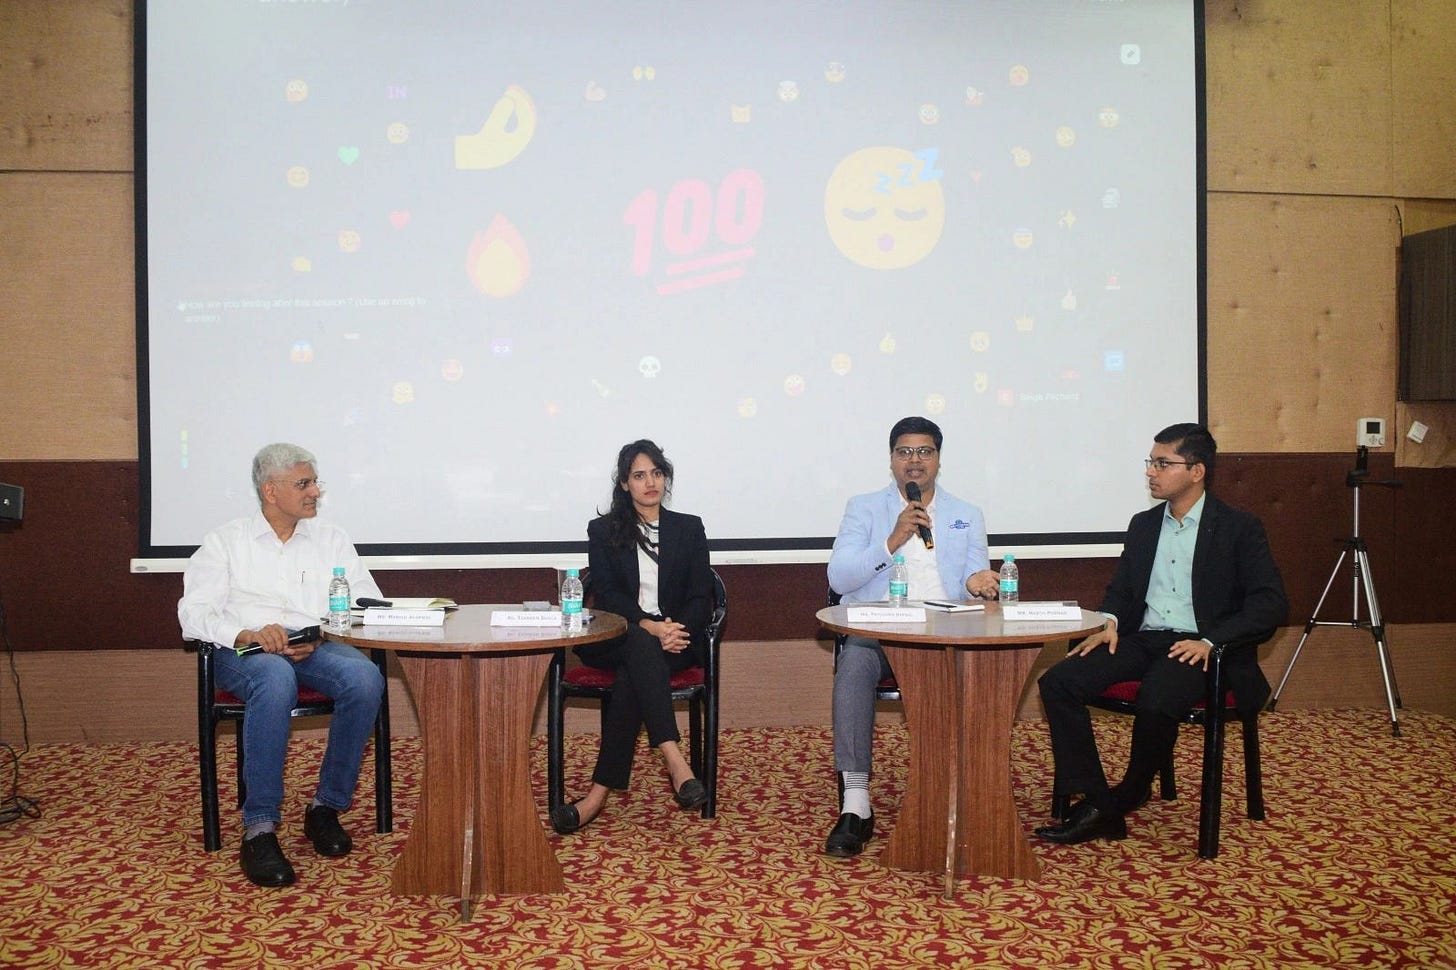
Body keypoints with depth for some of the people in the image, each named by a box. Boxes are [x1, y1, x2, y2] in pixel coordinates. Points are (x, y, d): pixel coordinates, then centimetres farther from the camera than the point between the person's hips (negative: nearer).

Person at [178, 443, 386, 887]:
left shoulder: (331, 539, 18)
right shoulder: (226, 542, 11)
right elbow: (194, 614, 0)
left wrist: (322, 636, -12)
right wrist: (249, 634, -20)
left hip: (316, 649, 3)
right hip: (244, 651, -2)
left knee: (365, 677, -31)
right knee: (277, 680, -39)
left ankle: (327, 807, -17)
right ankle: (259, 827, -34)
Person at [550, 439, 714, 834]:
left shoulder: (689, 528, 15)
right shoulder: (603, 531, 12)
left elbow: (701, 599, 7)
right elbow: (606, 596, -2)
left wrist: (676, 629, -16)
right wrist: (649, 626, -20)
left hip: (676, 639, 1)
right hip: (615, 640, -1)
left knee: (631, 675, -34)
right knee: (642, 647, -38)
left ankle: (600, 793, -39)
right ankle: (675, 763, -48)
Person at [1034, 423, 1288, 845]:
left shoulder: (1239, 527, 0)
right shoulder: (1143, 525, 17)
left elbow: (1271, 603, -8)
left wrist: (1211, 641, -22)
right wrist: (1110, 621, -2)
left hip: (1197, 647, -5)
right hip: (1141, 639, 6)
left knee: (1156, 701, -37)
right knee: (1057, 683, -19)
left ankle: (1130, 794, -6)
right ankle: (1096, 806, -18)